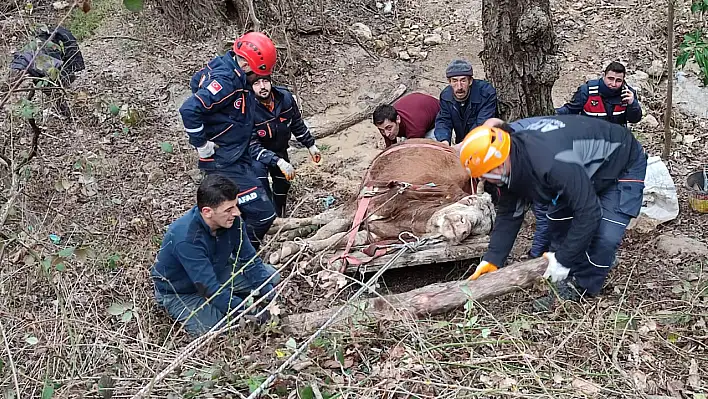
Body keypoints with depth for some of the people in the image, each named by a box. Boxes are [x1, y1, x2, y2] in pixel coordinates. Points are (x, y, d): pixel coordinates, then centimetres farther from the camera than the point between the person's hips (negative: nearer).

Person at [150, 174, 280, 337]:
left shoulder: (231, 219, -19)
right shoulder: (186, 238, -39)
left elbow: (249, 259, -9)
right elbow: (209, 287, -36)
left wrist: (269, 293, -21)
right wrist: (249, 313, -36)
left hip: (214, 272, 6)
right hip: (179, 292, -5)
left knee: (271, 276, -4)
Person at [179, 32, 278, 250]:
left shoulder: (220, 65, 5)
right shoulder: (226, 80, -25)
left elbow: (196, 81, 23)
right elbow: (189, 110, -34)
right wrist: (202, 145, -22)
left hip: (237, 156, 11)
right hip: (225, 163, -11)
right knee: (262, 214, -12)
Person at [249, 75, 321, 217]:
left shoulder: (285, 97, -19)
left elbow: (297, 124, 0)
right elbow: (252, 147, -33)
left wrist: (311, 145, 7)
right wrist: (279, 162, -43)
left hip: (280, 150, 5)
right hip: (257, 153, -5)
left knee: (283, 183, 14)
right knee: (258, 168, -34)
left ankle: (278, 219, 40)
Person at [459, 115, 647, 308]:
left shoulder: (552, 163, -43)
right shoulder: (512, 164, -15)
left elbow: (588, 213, -37)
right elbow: (508, 214, -5)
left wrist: (563, 260, -27)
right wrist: (492, 259, -10)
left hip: (624, 166, -8)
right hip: (588, 167, 8)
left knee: (604, 237, -18)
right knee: (558, 220, 3)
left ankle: (582, 289, 3)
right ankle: (567, 282, 16)